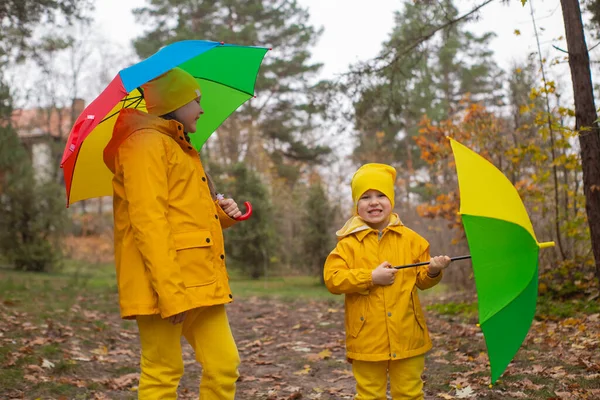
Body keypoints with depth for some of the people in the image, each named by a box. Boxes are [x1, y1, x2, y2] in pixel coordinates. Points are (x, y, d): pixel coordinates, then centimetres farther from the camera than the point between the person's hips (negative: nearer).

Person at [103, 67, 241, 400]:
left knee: (224, 366, 6)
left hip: (202, 283, 9)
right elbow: (148, 222, -16)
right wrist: (170, 291, -22)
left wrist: (220, 213, 9)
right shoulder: (147, 143, -6)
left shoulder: (180, 148, 25)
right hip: (165, 284, -9)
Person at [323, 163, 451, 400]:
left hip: (407, 335, 2)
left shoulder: (410, 239, 5)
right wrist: (371, 278, -17)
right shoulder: (349, 243, -3)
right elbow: (332, 279, -11)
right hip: (368, 338, -1)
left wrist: (433, 271, -14)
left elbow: (422, 281, 9)